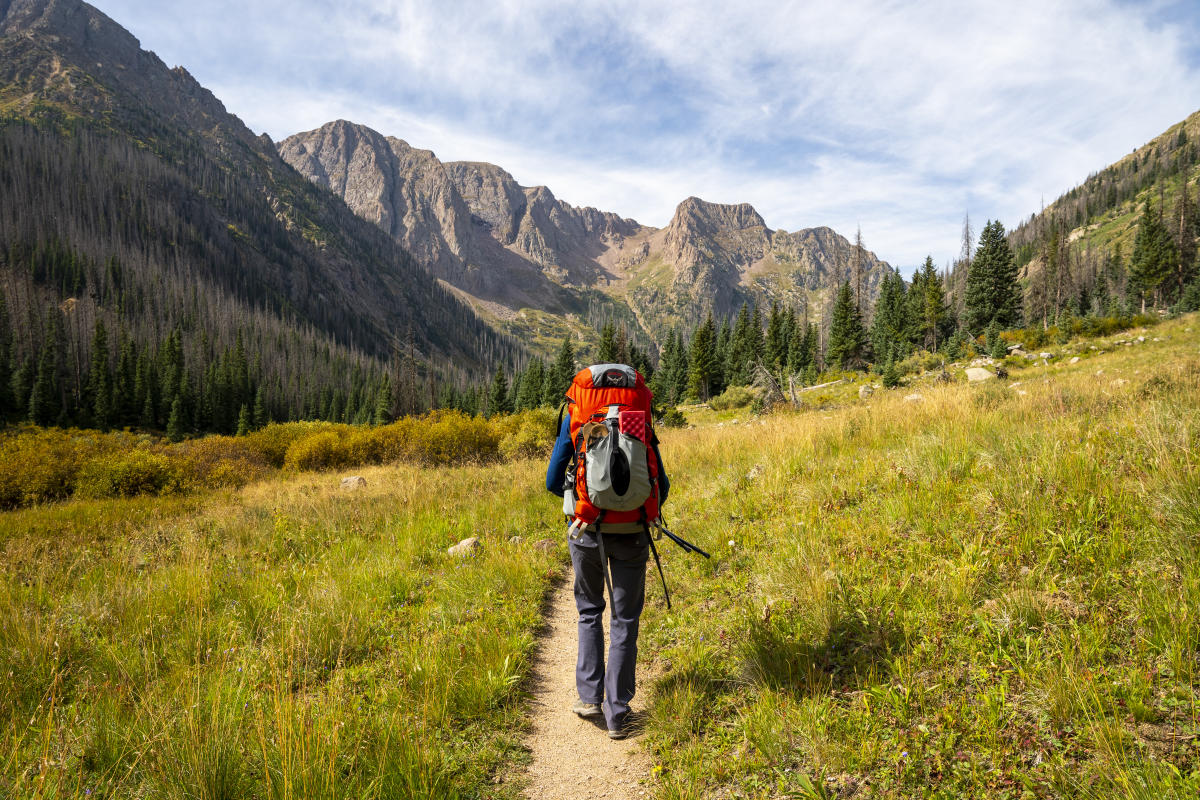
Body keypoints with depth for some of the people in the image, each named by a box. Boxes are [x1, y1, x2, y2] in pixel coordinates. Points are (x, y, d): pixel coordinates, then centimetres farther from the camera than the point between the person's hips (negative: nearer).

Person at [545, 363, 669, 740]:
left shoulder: (575, 418, 4)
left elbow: (553, 481, 4)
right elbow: (661, 485, 5)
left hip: (587, 529, 0)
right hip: (632, 533, 0)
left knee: (589, 611, 22)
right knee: (625, 621, 12)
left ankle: (589, 696, 21)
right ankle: (617, 714, 16)